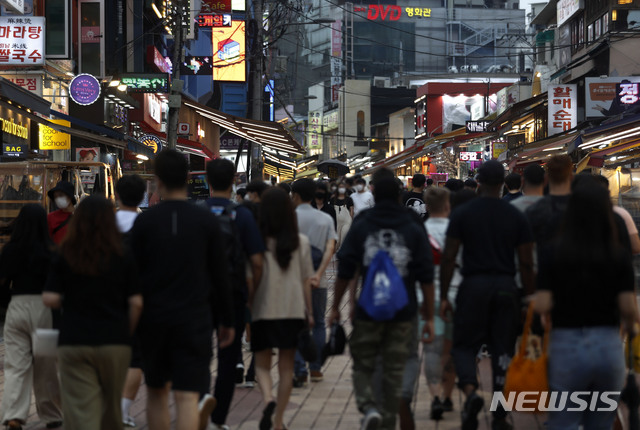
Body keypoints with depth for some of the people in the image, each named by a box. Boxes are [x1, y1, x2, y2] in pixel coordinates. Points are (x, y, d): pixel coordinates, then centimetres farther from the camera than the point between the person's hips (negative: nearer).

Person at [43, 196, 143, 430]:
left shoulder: (65, 257, -1)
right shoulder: (123, 257, -2)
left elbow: (50, 299, -5)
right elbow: (136, 303, -4)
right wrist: (127, 332, 9)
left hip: (74, 342, -1)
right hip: (115, 342, 1)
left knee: (81, 410, -3)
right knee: (111, 406, 18)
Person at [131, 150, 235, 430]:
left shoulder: (144, 222, -3)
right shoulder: (207, 221, -2)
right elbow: (220, 276, 2)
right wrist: (226, 321, 11)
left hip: (153, 320, 1)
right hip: (194, 320, -1)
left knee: (156, 391, 18)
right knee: (187, 397, -5)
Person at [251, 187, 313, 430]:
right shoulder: (301, 243, -1)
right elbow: (306, 281, 3)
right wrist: (309, 312, 11)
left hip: (263, 311, -1)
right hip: (293, 310, 2)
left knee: (262, 364, 10)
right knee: (286, 367, 11)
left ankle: (268, 399, -18)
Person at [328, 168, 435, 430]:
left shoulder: (360, 226, -2)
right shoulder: (414, 228, 0)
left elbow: (345, 271, -1)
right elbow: (426, 277, -1)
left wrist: (335, 307, 9)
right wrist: (429, 317, 4)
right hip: (403, 313, 1)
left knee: (362, 366, 10)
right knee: (394, 371, 10)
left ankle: (368, 407, -14)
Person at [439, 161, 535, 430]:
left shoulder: (462, 214, -2)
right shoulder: (516, 217, 2)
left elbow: (448, 258, -3)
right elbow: (526, 263, 3)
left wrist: (443, 296, 4)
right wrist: (529, 298, 11)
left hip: (473, 286, -2)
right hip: (506, 287, 2)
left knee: (464, 345, 8)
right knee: (503, 350, 9)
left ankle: (470, 391, -21)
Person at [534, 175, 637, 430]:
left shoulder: (553, 251, -7)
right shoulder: (618, 255, -4)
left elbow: (542, 305, -11)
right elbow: (628, 307, -7)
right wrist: (629, 325, 14)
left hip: (566, 345, -2)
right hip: (608, 347, 2)